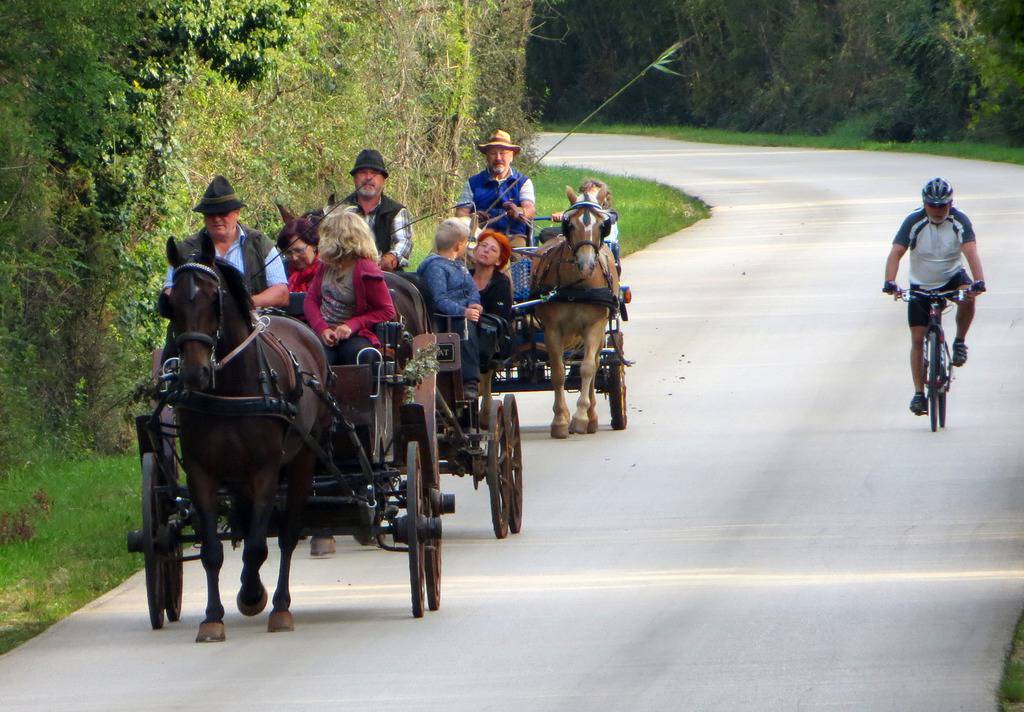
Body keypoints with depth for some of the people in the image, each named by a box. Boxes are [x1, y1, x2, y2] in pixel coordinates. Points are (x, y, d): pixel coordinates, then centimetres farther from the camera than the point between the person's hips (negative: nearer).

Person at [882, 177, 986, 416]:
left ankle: (960, 341, -9)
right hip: (921, 286, 0)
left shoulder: (959, 221, -17)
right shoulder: (914, 222, -18)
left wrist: (979, 282, -45)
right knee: (917, 339, -5)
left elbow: (971, 251, -29)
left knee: (967, 297, -34)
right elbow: (896, 253, -25)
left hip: (951, 277, 0)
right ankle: (919, 393, 4)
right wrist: (890, 283, -41)